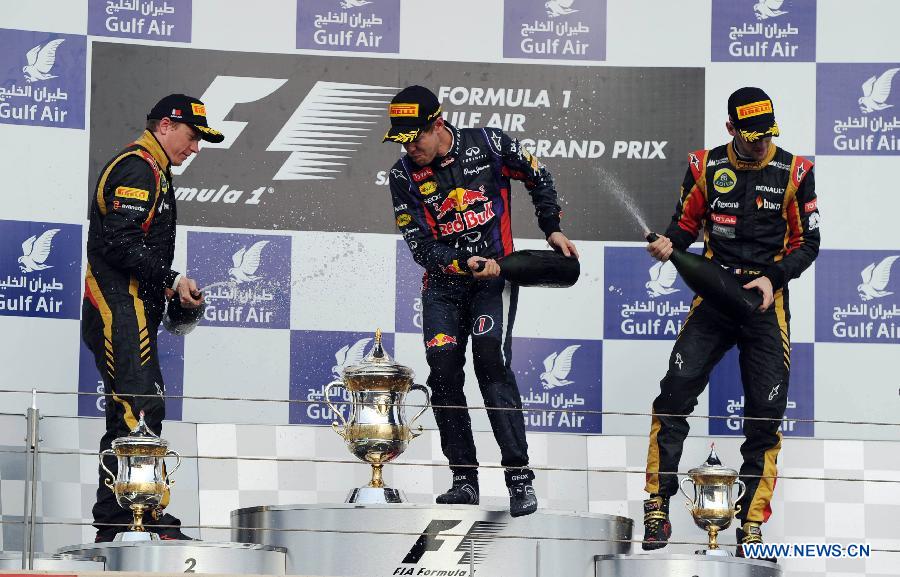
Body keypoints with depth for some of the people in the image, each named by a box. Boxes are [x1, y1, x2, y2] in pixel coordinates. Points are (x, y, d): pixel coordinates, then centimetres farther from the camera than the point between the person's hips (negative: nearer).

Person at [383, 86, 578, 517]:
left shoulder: (489, 145, -7)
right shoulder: (404, 175, -3)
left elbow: (537, 177, 10)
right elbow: (419, 244, -6)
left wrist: (552, 229, 5)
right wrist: (465, 265, -20)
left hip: (496, 274, -3)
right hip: (443, 282, 3)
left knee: (491, 360, -18)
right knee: (443, 370, -9)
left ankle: (519, 477, -16)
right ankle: (464, 478, 3)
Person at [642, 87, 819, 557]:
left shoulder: (794, 172, -2)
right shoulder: (706, 167, 1)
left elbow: (807, 242, 2)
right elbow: (687, 222, 11)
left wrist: (772, 277, -13)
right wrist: (669, 244, -11)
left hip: (766, 303, -1)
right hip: (713, 296, 1)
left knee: (765, 414, -1)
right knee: (673, 397, -11)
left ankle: (752, 522, 8)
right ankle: (657, 508, -3)